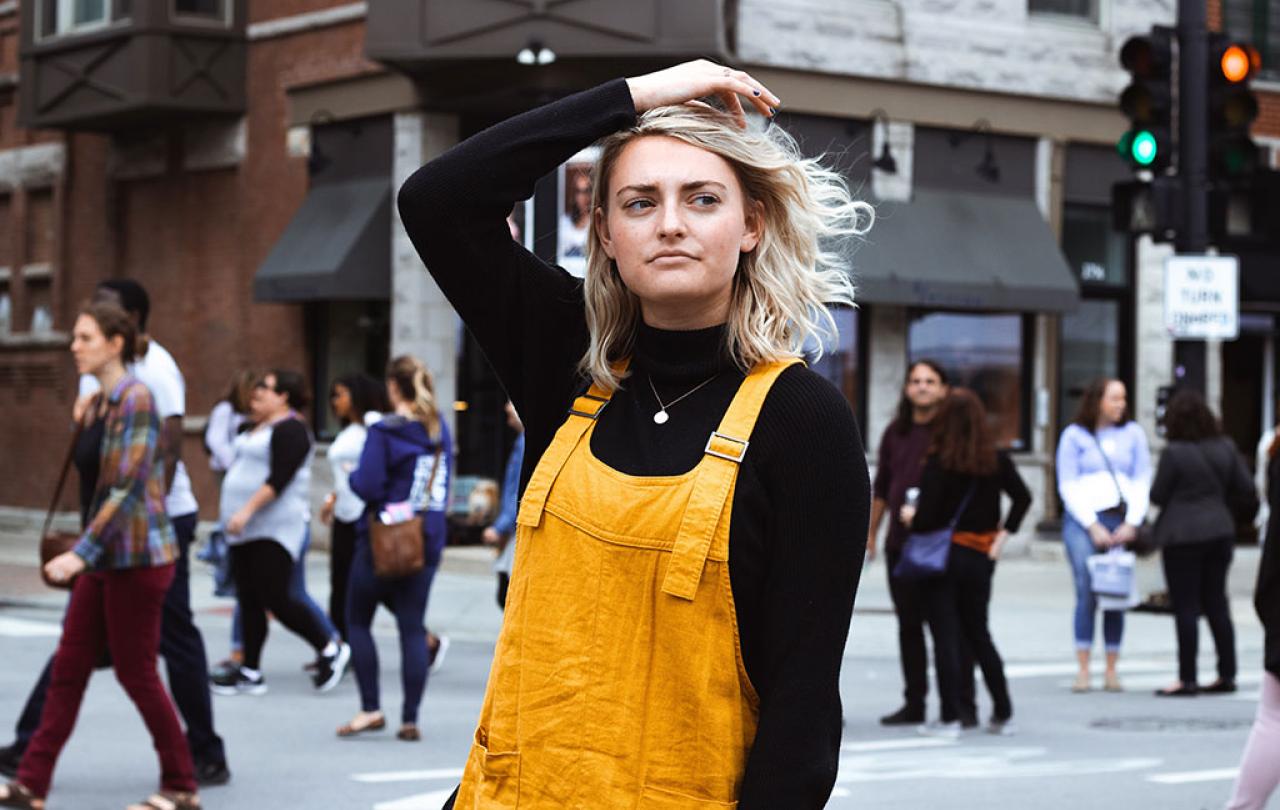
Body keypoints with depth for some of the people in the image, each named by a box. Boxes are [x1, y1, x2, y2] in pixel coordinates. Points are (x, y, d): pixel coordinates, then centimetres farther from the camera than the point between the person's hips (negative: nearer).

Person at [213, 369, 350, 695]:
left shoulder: (289, 429, -11)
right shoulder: (257, 429, 19)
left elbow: (279, 479, -21)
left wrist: (247, 509, -26)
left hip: (274, 530, -10)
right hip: (246, 532, 10)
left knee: (275, 598, -12)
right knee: (248, 601, 7)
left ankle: (330, 649, 2)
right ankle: (250, 672, 10)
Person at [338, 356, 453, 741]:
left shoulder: (384, 432, -13)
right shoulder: (440, 430, 7)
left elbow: (368, 486, -18)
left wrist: (352, 475, 2)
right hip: (428, 540, 5)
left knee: (358, 621, 10)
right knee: (412, 627, 6)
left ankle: (371, 709, 5)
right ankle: (410, 719, 3)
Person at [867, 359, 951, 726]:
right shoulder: (895, 433, 13)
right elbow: (880, 487, 20)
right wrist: (870, 532, 19)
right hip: (900, 542, 5)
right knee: (908, 624, 10)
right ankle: (914, 704, 17)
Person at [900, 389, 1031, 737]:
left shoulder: (938, 463, -13)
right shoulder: (996, 460, 0)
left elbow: (926, 519, -16)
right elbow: (1023, 496, -2)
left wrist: (911, 516, 5)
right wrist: (1003, 534, 4)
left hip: (941, 557, -5)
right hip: (980, 558, 5)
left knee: (945, 637, 1)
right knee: (978, 634, 17)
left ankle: (950, 718, -1)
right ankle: (1003, 713, 18)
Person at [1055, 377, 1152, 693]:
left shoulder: (1133, 433, 12)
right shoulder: (1074, 435, 5)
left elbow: (1143, 481, 10)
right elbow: (1068, 486, 2)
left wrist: (1132, 523, -2)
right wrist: (1093, 527, -6)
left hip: (1122, 522, 2)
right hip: (1082, 520, -2)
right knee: (1087, 593, -10)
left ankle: (1111, 670, 4)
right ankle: (1083, 669, -8)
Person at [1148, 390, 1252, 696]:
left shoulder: (1174, 453, -15)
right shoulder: (1225, 448, 2)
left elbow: (1157, 496, -9)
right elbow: (1246, 488, 5)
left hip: (1182, 535, -6)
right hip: (1219, 530, 6)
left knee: (1186, 607, -2)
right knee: (1216, 602, 13)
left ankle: (1187, 679, -1)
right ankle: (1227, 674, 15)